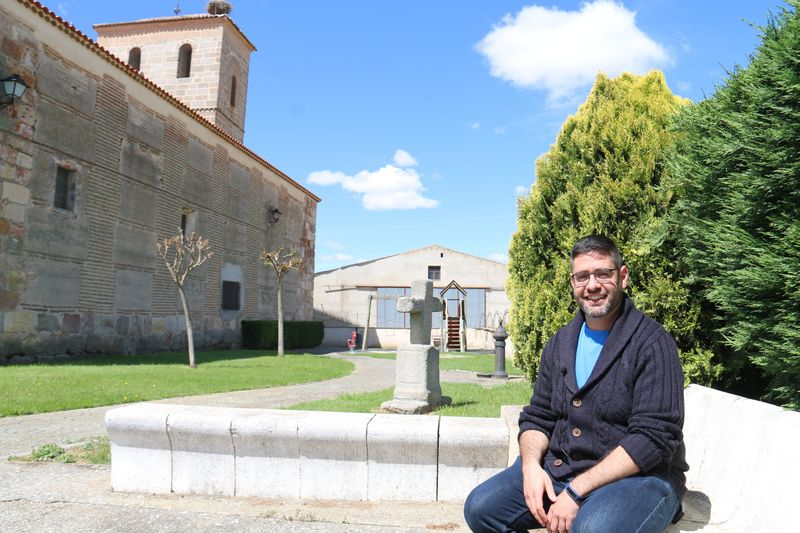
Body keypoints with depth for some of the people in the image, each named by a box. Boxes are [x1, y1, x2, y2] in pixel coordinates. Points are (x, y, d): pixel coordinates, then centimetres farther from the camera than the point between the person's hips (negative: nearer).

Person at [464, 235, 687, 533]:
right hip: (557, 469, 6)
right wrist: (531, 464, -10)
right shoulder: (560, 343, 11)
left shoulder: (652, 343, -10)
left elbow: (654, 438, -17)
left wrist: (577, 491, -22)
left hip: (638, 475, -5)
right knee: (480, 507, -10)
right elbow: (537, 417, 13)